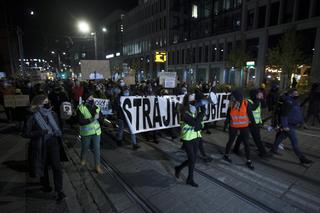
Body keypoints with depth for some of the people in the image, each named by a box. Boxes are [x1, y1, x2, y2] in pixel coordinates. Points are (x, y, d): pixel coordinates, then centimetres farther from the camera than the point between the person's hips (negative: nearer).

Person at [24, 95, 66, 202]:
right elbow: (26, 133, -12)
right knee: (43, 166, 16)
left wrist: (57, 132, -7)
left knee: (57, 166, -5)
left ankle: (59, 191, 4)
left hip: (53, 143, 2)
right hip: (40, 146, -2)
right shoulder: (33, 118, -13)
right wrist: (42, 132, -24)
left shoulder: (52, 114, -1)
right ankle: (46, 186, 40)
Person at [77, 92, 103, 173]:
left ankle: (97, 166, 16)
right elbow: (80, 122, -20)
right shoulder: (81, 108, -13)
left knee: (97, 149, 3)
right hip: (86, 133, -2)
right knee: (85, 148, 20)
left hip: (96, 132, 2)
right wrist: (92, 119, -27)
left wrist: (98, 116, -20)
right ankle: (83, 159, 50)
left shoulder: (96, 107, -1)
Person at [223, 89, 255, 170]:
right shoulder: (232, 104, -8)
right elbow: (228, 115, 2)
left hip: (244, 126, -1)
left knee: (246, 143, 6)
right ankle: (226, 155, 34)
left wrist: (254, 124, -1)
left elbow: (250, 114, -5)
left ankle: (248, 161, 20)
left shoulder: (245, 103, -13)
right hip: (233, 126, 1)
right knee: (231, 141, 14)